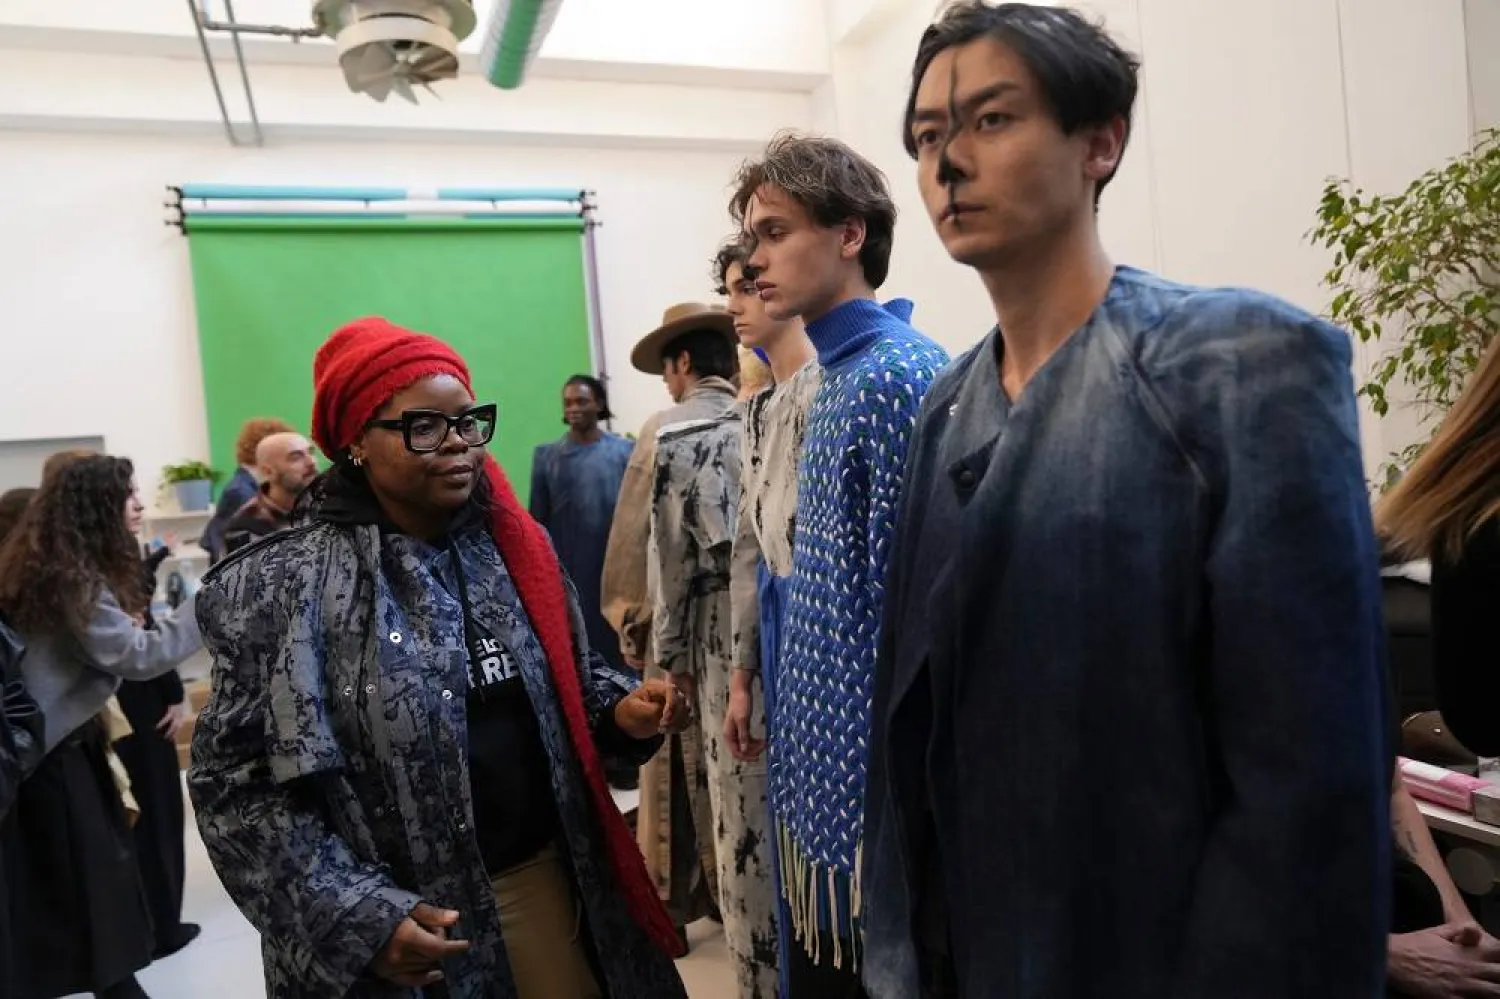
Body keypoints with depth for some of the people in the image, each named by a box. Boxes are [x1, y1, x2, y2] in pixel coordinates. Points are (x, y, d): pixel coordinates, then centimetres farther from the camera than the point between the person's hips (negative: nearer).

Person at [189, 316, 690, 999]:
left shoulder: (515, 546, 0)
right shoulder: (288, 587, -13)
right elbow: (238, 784, -12)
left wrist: (618, 706, -7)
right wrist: (355, 915, -20)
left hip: (544, 876, 4)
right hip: (399, 921, -4)